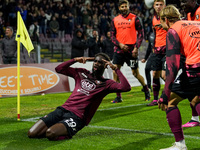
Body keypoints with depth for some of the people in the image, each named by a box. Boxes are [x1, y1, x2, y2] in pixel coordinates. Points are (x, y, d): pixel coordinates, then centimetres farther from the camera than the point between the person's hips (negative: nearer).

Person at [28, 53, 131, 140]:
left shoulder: (106, 84, 7)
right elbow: (59, 69, 24)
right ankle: (59, 128, 13)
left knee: (50, 134, -31)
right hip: (62, 109, 5)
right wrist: (75, 60, 15)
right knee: (32, 134, -9)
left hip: (77, 117, -5)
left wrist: (115, 68, -4)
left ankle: (67, 134, 0)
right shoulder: (82, 73, 21)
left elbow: (125, 87, -9)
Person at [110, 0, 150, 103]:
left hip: (131, 49, -3)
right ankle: (118, 97, 5)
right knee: (115, 71, -4)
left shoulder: (134, 18, -1)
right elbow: (112, 35, 10)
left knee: (135, 73, 1)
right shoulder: (115, 20, 8)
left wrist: (136, 47, -10)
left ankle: (146, 90, 25)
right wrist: (119, 44, -8)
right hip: (119, 49, 3)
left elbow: (141, 33, -2)